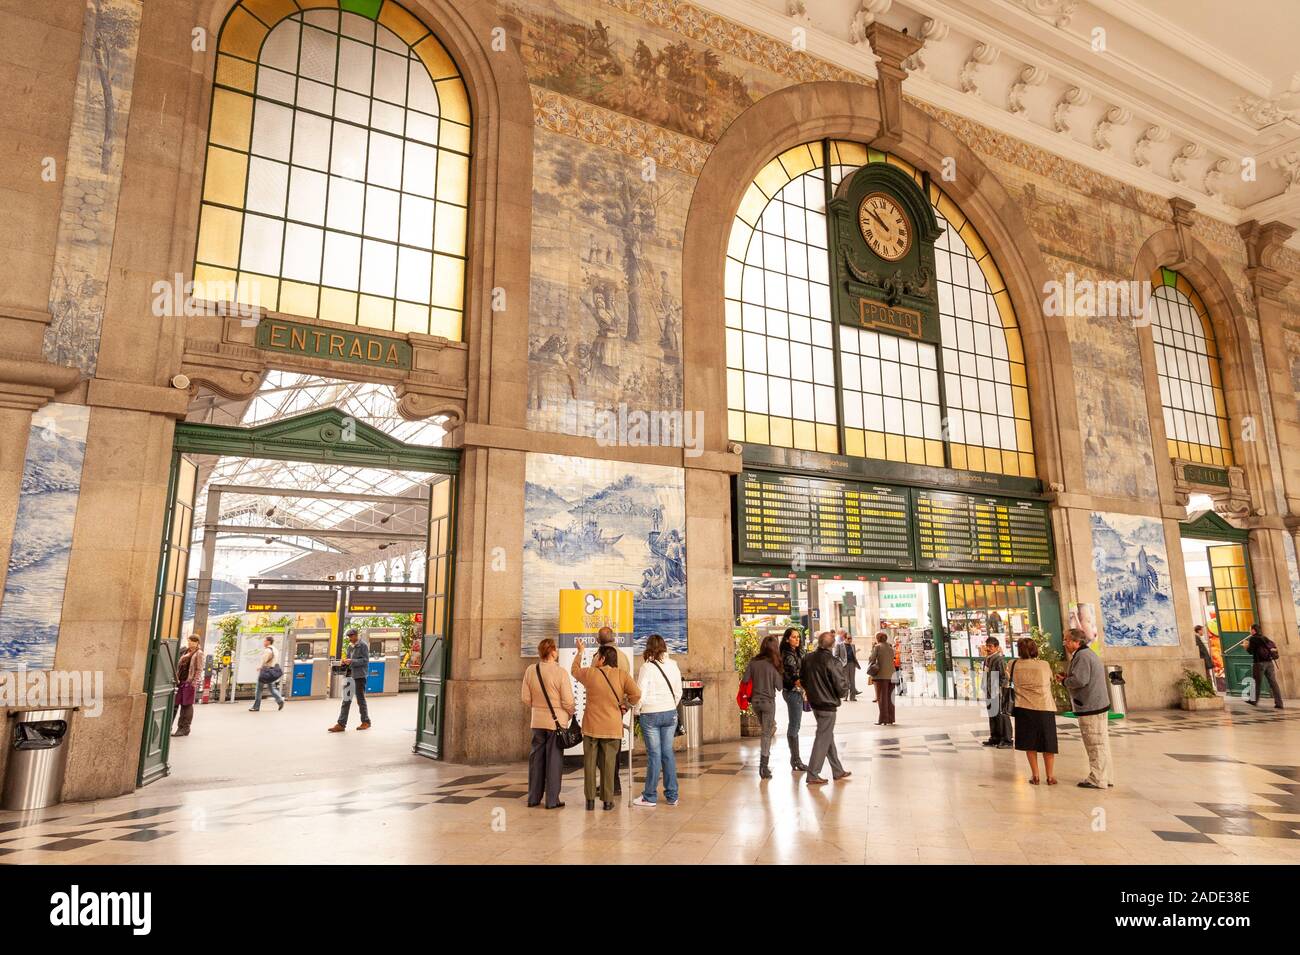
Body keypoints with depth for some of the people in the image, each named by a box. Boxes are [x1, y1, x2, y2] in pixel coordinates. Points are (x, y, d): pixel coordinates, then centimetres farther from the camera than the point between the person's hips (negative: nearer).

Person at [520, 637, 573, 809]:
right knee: (554, 759, 5)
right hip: (557, 720, -4)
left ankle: (533, 798, 22)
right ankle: (552, 800, 11)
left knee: (536, 758, 14)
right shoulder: (560, 672, -17)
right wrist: (570, 715, 4)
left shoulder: (530, 671, -3)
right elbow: (568, 701, -15)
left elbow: (525, 697, 3)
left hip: (537, 721, 4)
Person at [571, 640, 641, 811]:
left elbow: (574, 670, 18)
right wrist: (625, 705, 8)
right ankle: (607, 800, 10)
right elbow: (636, 694, -10)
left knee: (590, 763, 9)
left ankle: (590, 800, 13)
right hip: (612, 727, 1)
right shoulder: (621, 675, -3)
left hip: (591, 726, 0)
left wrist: (579, 652, 32)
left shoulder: (589, 673, -3)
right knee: (609, 763, 7)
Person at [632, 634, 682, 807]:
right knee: (668, 753, 10)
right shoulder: (673, 665, 2)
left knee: (654, 755, 2)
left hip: (650, 714, -4)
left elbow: (640, 694, -13)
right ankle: (672, 796, 16)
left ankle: (650, 797, 10)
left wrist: (637, 711, 2)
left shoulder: (647, 667, -12)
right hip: (670, 713, 4)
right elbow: (678, 692, 8)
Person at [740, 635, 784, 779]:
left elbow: (744, 680, -7)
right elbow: (779, 686, -7)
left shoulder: (753, 662, -5)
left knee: (764, 729, 23)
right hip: (768, 702, -4)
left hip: (755, 701, 4)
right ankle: (763, 767, 1)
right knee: (766, 733, 3)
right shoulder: (773, 665, -13)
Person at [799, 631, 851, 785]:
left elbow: (802, 679, 8)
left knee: (828, 737, 19)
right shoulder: (832, 662, -20)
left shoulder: (808, 658, -1)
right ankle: (813, 775, 5)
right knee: (823, 739, 2)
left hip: (814, 703, 7)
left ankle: (838, 771, 29)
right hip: (828, 704, -7)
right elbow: (840, 686, -16)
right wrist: (840, 695, 5)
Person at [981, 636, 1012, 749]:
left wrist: (999, 689, -17)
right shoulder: (987, 659, 13)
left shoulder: (1000, 659, -11)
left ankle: (1006, 740, 1)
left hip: (999, 692, -9)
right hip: (990, 692, 9)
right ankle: (995, 737, 24)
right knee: (992, 715, 14)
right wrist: (986, 690, 17)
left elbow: (1004, 677, -13)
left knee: (1002, 715, -4)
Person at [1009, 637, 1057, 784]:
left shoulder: (1014, 664, -4)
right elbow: (1051, 681, 11)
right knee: (1048, 742, 12)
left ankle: (1035, 775, 13)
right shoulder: (1045, 665, -4)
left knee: (1030, 742, 11)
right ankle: (1050, 776, 17)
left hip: (1024, 708, 0)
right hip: (1045, 707, 0)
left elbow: (1009, 679, 11)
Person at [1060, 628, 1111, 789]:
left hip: (1090, 708, -10)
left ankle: (1097, 780, 2)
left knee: (1095, 744, -4)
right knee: (1101, 743, 15)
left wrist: (1064, 680, -7)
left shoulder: (1082, 656, -17)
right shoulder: (1089, 654, 17)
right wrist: (1068, 677, 10)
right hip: (1099, 705, 10)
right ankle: (1104, 778, 23)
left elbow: (1079, 680, -25)